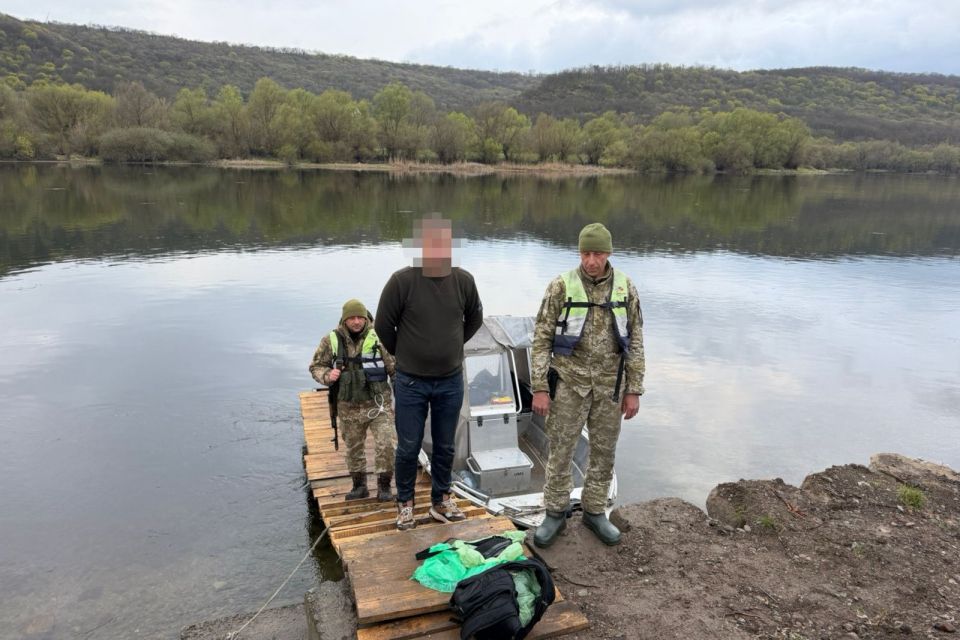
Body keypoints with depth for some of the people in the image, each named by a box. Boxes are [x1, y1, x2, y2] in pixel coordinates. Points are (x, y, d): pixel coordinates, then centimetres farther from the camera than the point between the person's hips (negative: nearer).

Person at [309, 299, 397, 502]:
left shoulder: (378, 337, -7)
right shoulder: (331, 340, -2)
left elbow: (394, 365, -4)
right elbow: (316, 367, 6)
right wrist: (327, 375, -12)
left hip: (378, 403, -2)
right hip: (349, 407, 2)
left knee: (385, 444, -7)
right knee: (353, 448, 15)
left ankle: (384, 486, 12)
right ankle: (359, 485, 33)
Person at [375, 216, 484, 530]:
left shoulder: (464, 281, -6)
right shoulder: (402, 281, -16)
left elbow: (474, 320, 12)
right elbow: (383, 326, -4)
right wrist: (404, 355, 8)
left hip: (451, 382, 3)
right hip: (411, 382, -2)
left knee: (445, 446, 15)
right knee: (408, 448, 9)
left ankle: (441, 500, 33)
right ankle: (405, 502, 29)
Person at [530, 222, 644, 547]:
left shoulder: (626, 288, -4)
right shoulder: (561, 286, -11)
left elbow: (634, 342, 1)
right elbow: (542, 339, -8)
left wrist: (633, 391, -1)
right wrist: (540, 388, -11)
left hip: (609, 385, 2)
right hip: (570, 383, -2)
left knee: (604, 451, 13)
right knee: (560, 450, 6)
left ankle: (594, 512, 31)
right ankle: (555, 514, 24)